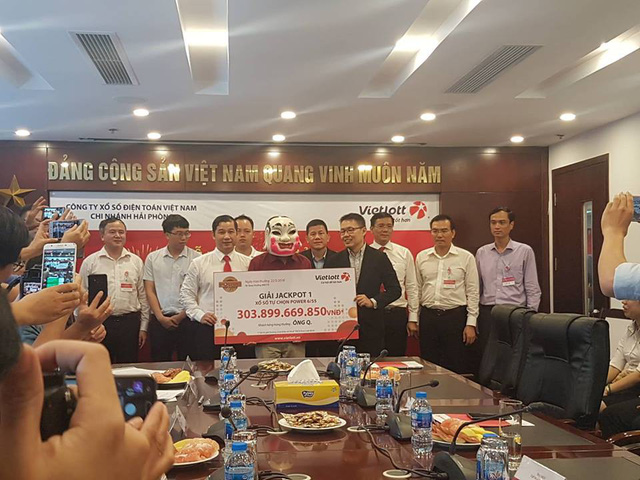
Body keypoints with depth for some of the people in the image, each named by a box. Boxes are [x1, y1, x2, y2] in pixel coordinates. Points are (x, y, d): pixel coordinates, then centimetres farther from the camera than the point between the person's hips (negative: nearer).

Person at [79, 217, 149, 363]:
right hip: (99, 323, -1)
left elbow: (143, 296, 8)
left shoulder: (136, 261, 7)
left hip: (130, 323, 1)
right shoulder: (90, 262, 2)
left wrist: (143, 327, 6)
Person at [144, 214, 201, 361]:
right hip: (159, 321, 2)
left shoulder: (196, 258, 1)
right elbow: (149, 290, 5)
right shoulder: (152, 258, 8)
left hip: (187, 319, -1)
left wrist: (181, 316, -7)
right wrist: (160, 317, -5)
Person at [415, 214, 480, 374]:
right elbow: (417, 289, 12)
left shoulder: (466, 257, -1)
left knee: (457, 367, 2)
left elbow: (472, 292, -1)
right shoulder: (421, 257, 8)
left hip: (455, 316, -3)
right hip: (427, 317, 3)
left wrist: (471, 324, -6)